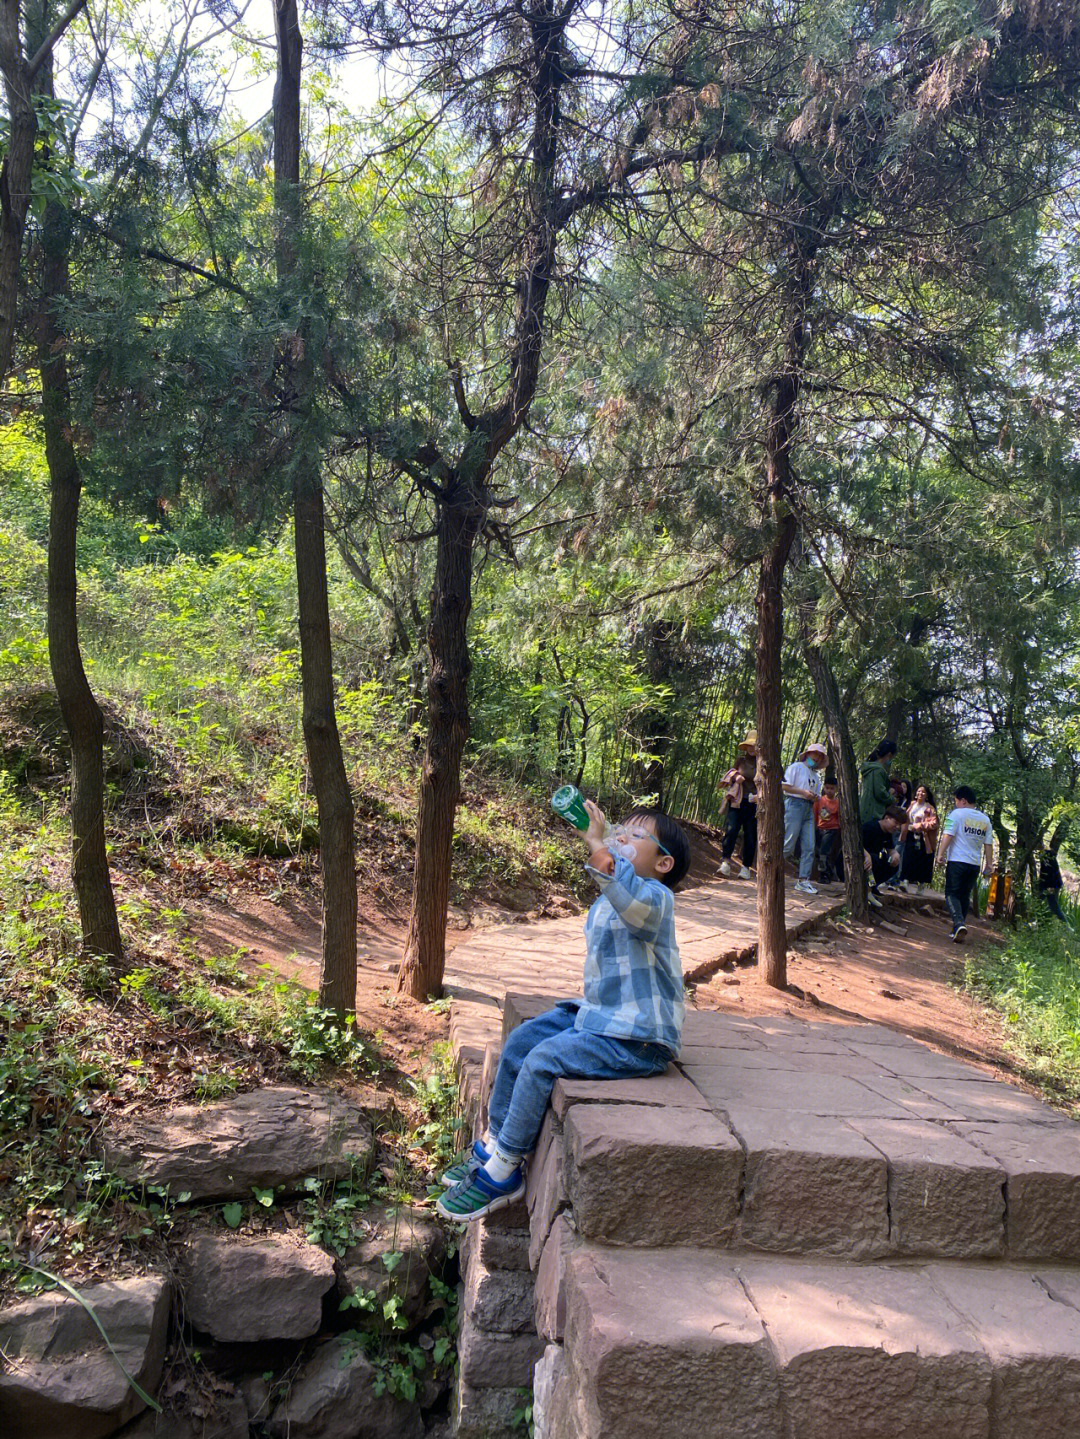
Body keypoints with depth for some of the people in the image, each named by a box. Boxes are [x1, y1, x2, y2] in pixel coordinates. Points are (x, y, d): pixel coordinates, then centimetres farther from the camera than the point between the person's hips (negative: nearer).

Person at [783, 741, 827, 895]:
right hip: (794, 804, -7)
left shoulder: (816, 776, 25)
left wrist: (814, 797, 1)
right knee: (788, 845, -11)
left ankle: (803, 881, 1)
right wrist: (803, 792, -12)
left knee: (809, 847, -1)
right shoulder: (796, 767, 4)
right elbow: (784, 786, -6)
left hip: (809, 809, 7)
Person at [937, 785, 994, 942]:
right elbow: (988, 844, 13)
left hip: (957, 861, -5)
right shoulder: (985, 819, 12)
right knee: (965, 896, 14)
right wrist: (989, 864, 16)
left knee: (952, 894, -3)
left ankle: (959, 923, -26)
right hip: (975, 864, 5)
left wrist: (941, 853, -13)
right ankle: (957, 930, 17)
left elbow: (948, 835, -13)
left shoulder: (957, 814, -5)